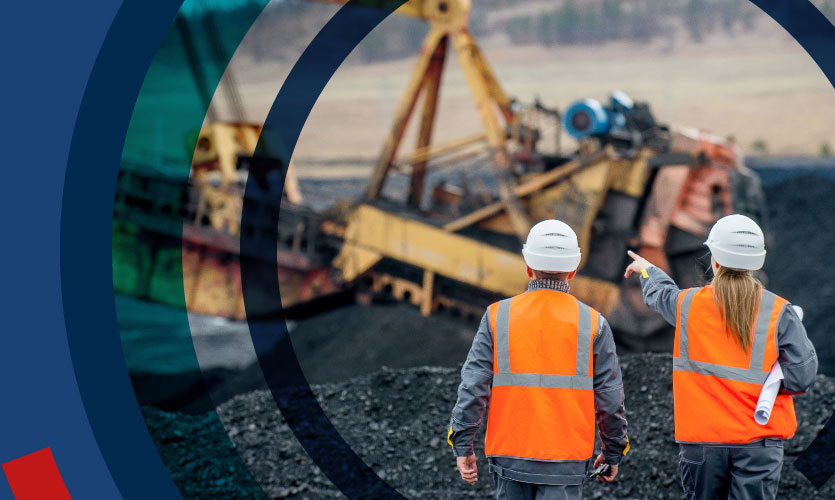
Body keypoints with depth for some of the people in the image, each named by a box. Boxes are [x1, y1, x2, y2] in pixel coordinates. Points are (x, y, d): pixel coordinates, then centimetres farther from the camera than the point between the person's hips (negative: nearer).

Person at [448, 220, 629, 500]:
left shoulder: (497, 316, -1)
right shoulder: (592, 323, -2)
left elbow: (473, 385, -4)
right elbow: (609, 397, 1)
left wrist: (463, 447, 2)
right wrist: (613, 453, 13)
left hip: (510, 455, 1)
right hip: (566, 460, -1)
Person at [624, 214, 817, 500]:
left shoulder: (688, 304, 1)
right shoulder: (780, 312, -4)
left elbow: (659, 294, 26)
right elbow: (802, 375, -8)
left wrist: (647, 270, 48)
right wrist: (758, 377, 7)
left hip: (701, 439, 1)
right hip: (759, 442, -1)